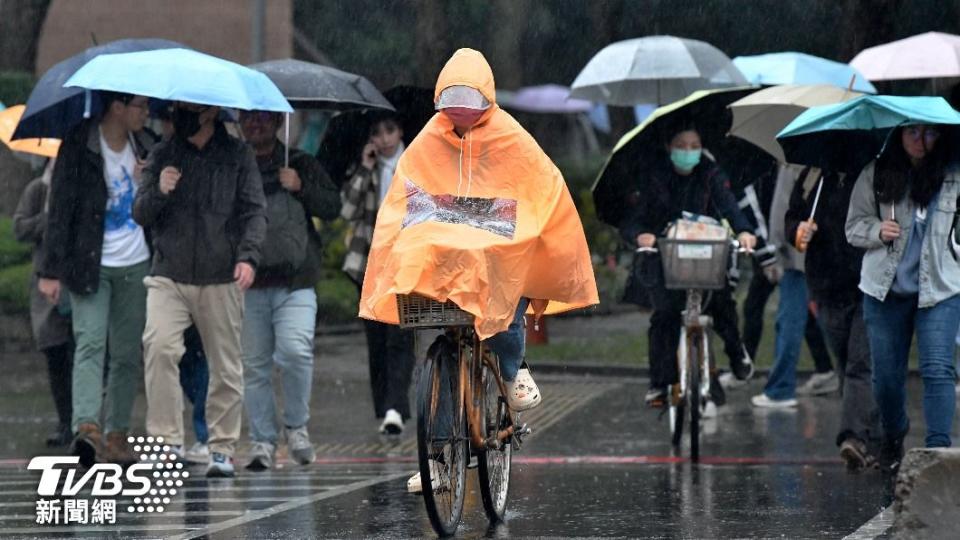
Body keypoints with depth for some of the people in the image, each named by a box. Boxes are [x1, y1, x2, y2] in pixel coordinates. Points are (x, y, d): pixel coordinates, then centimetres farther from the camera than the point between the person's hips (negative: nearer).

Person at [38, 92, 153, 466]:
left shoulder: (145, 147, 9)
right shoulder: (79, 147, -7)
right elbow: (60, 209, -9)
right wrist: (51, 270, -12)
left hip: (136, 266, 5)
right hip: (90, 264, -5)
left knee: (128, 353, 5)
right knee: (90, 343, -17)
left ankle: (117, 434, 10)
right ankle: (86, 428, -28)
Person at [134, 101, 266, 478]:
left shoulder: (238, 156, 5)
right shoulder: (161, 157, 11)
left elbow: (254, 211, 0)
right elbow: (139, 215, 10)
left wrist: (248, 256, -16)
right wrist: (159, 193, -12)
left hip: (221, 278, -1)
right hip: (169, 276, 1)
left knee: (226, 367, 3)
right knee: (159, 347, -20)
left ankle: (223, 448, 13)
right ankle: (167, 439, -16)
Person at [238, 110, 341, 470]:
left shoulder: (301, 165, 13)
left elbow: (333, 207, 11)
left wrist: (301, 188, -4)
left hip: (294, 283, -1)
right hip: (248, 283, 1)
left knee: (295, 351, -18)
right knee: (254, 365, 1)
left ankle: (297, 425, 3)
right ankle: (262, 441, 10)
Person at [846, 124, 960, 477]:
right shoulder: (875, 176, 2)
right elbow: (854, 226, 6)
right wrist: (877, 230, -12)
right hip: (885, 288, 2)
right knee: (886, 372, 10)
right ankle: (893, 437, 36)